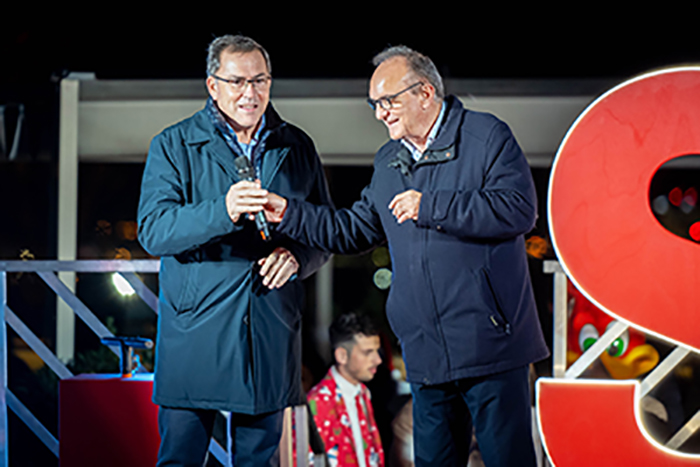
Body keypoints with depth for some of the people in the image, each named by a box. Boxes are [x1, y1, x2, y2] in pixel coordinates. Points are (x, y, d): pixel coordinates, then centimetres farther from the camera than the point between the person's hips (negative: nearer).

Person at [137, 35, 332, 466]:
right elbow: (152, 230, -11)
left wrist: (297, 257, -9)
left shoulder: (298, 148, 11)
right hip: (194, 335, -3)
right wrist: (222, 212, -27)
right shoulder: (173, 146, 1)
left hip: (271, 337, 3)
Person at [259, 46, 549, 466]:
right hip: (427, 354, 6)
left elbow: (519, 209, -17)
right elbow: (355, 230, 24)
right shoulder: (388, 162, 18)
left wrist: (429, 206, -16)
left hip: (491, 343, -6)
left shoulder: (487, 136, -4)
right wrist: (288, 213, 12)